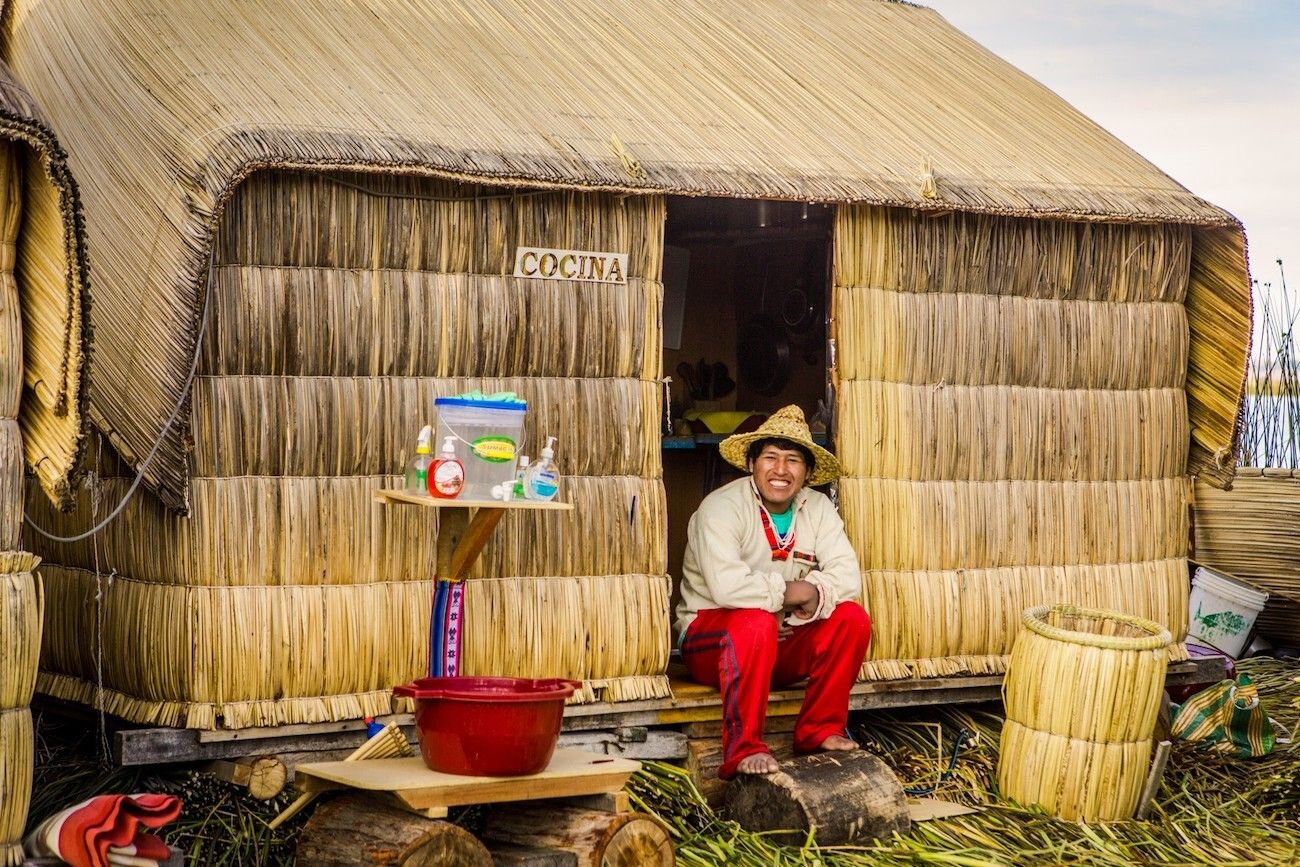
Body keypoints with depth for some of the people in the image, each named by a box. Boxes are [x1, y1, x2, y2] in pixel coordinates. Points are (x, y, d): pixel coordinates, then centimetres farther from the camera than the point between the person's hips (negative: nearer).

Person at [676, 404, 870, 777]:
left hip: (784, 643, 6)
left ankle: (820, 730, -6)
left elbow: (848, 575, -10)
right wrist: (787, 591, -22)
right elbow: (726, 585, -34)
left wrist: (817, 593, -30)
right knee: (756, 623, -37)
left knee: (852, 618, -16)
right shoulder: (722, 508, -19)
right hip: (712, 641, -6)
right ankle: (743, 749, -30)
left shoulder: (817, 508, 1)